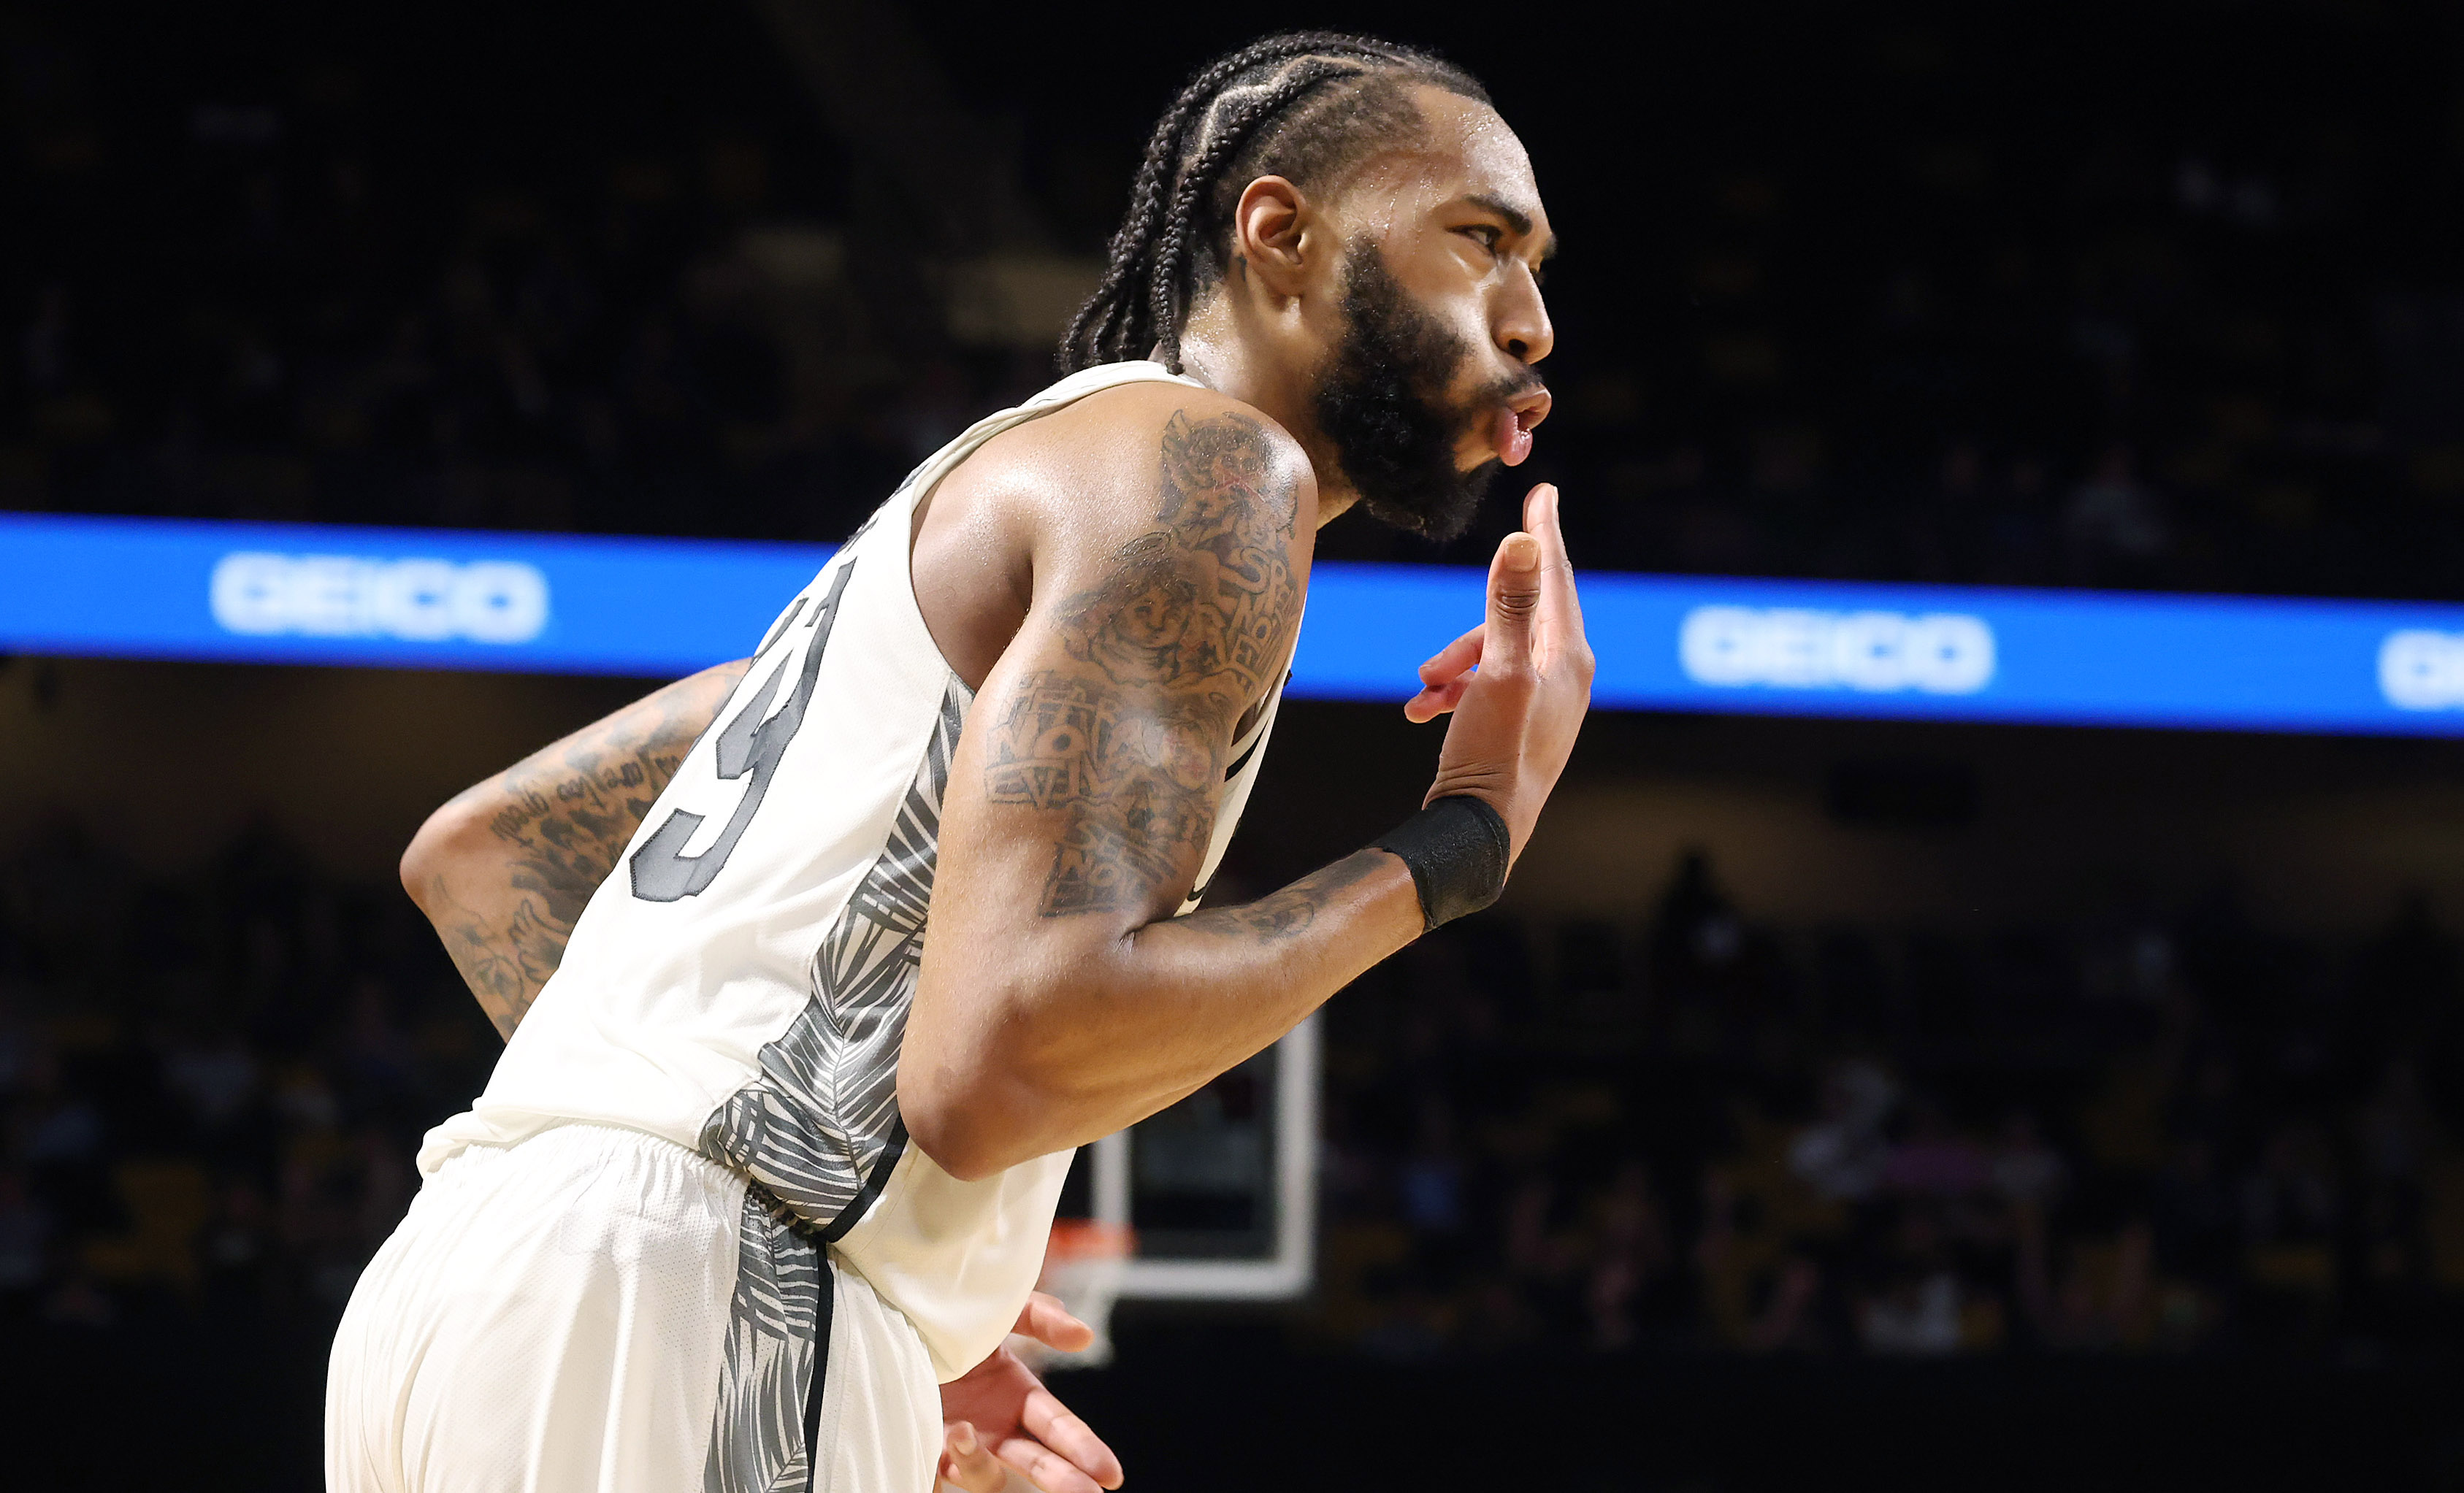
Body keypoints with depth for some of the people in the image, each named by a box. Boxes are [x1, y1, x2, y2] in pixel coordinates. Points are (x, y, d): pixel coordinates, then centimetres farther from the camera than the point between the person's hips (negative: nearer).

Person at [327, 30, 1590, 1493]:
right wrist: (1461, 840, -5)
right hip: (689, 1327, -10)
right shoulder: (1211, 462, -4)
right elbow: (996, 1060, -17)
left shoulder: (994, 481, 26)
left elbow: (479, 850, 27)